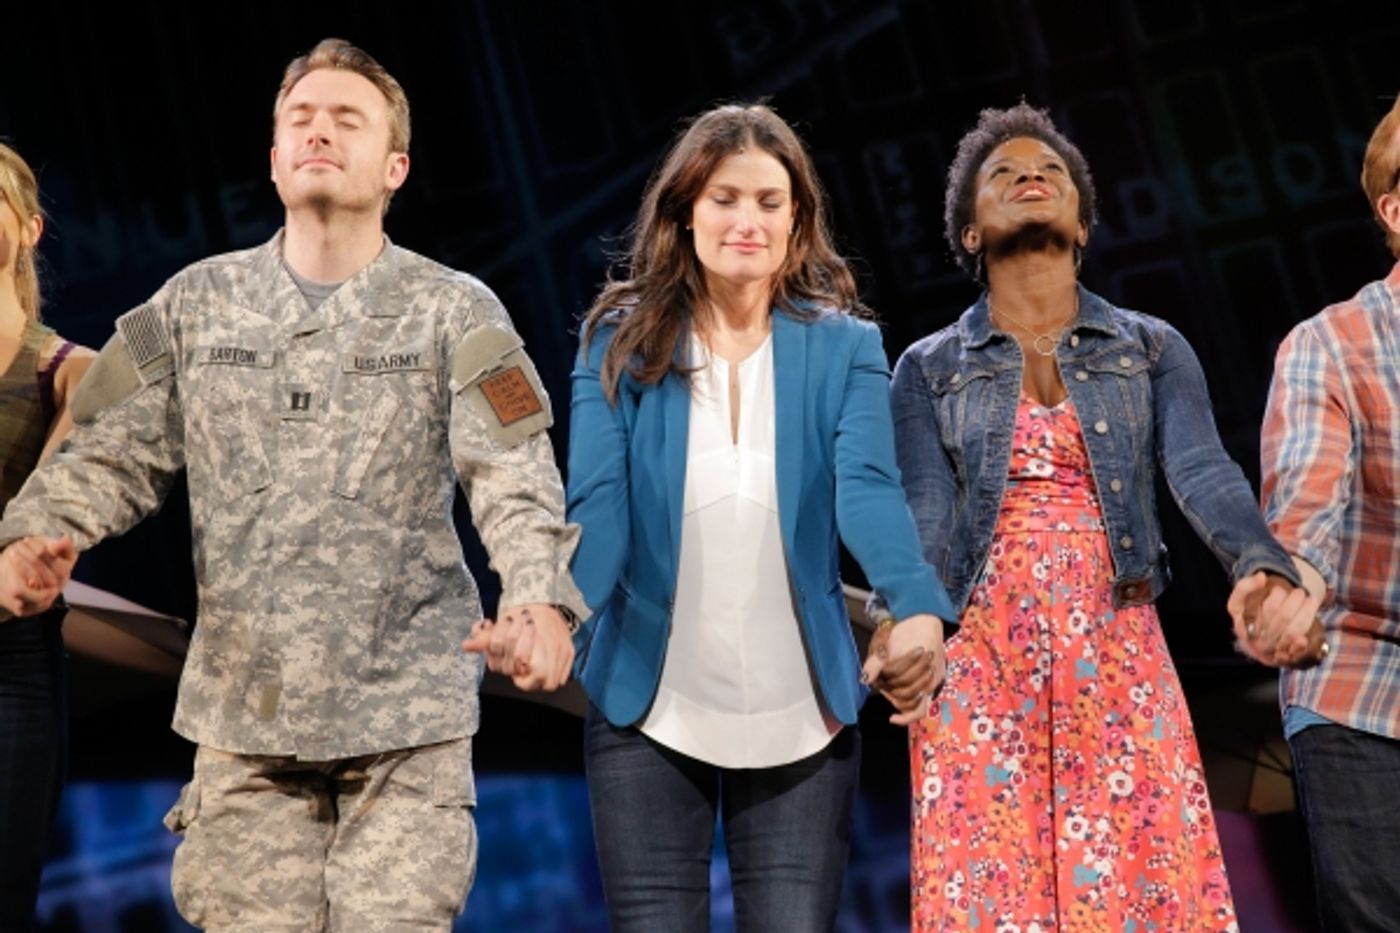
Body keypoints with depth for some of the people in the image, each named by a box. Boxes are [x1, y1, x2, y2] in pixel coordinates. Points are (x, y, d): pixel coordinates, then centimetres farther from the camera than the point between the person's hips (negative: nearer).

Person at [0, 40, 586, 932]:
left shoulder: (455, 310, 1)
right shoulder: (196, 303, 9)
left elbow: (514, 477, -10)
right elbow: (116, 454, 7)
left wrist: (539, 598, -28)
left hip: (409, 707, -2)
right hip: (244, 703, 2)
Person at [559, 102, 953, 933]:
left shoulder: (843, 347, 0)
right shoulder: (622, 343, 0)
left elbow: (869, 490, -15)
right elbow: (596, 505, -11)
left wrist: (918, 609, -36)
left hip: (800, 717, 0)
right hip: (650, 710, 0)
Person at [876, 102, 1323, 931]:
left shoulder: (1153, 349, 9)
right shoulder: (929, 368, 9)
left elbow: (1203, 471, -7)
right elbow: (925, 513, -3)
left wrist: (1263, 568, -28)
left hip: (1117, 659, 1)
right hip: (979, 662, 0)